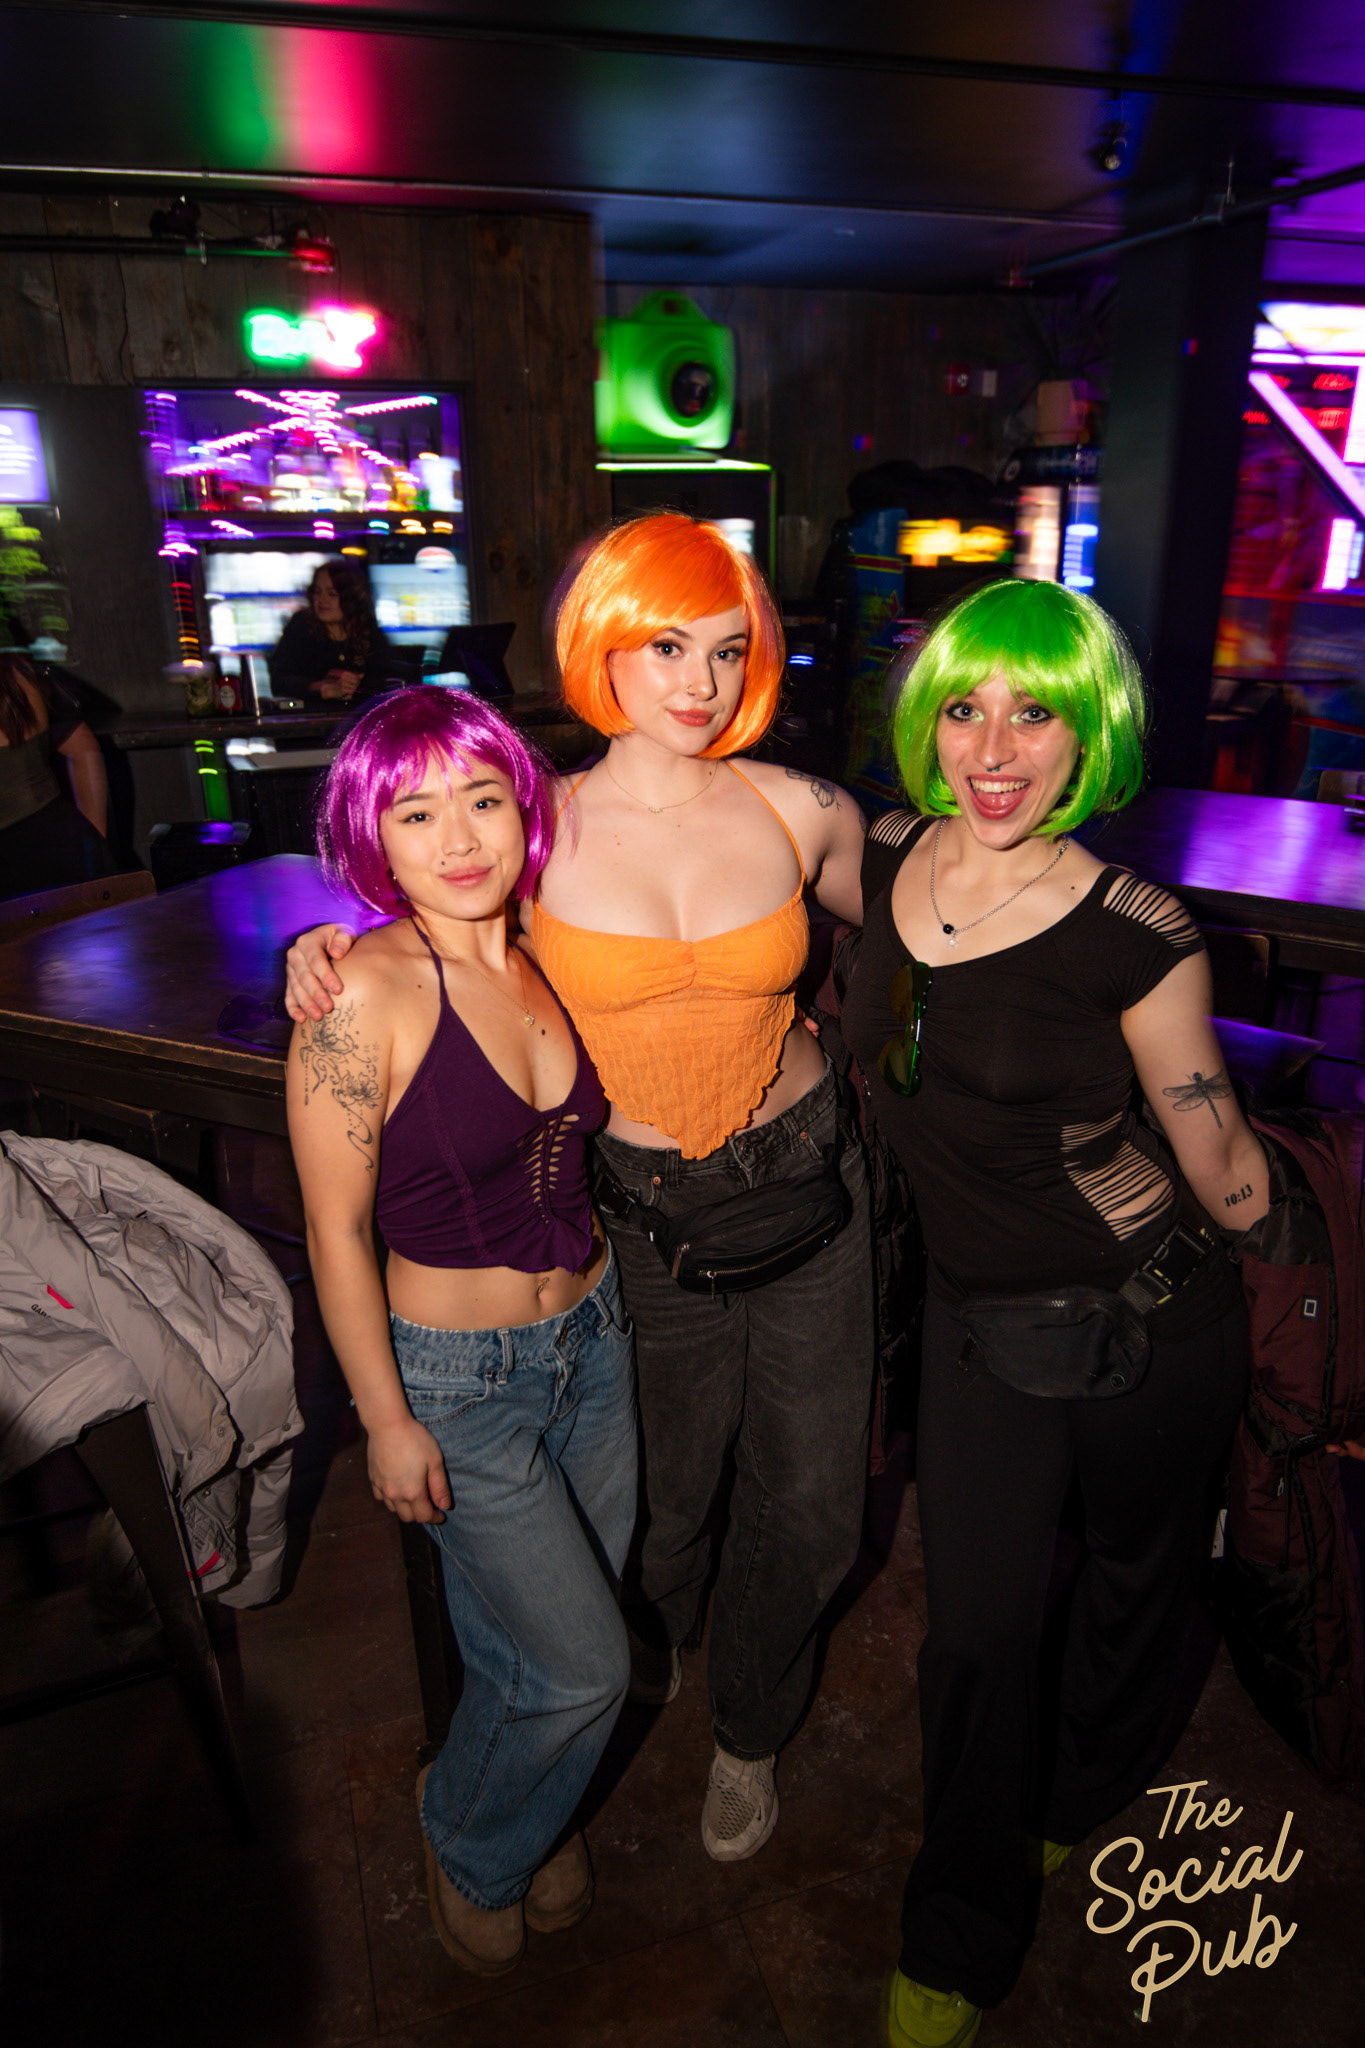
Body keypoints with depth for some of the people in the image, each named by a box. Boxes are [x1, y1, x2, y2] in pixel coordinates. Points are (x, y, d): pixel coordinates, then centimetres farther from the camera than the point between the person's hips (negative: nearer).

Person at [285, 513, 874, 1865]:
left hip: (805, 1186, 2)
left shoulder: (802, 815, -6)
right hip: (640, 1211, -1)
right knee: (664, 1498, 19)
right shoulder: (536, 830, -11)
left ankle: (748, 1727, 49)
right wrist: (329, 945, -13)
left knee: (808, 1509, 15)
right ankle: (643, 1664, 58)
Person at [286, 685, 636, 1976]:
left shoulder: (543, 957, -4)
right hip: (456, 1374, -5)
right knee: (580, 1665, 7)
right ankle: (467, 1844, 40)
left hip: (590, 1332, 5)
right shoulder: (368, 994, -23)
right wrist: (386, 1422, -11)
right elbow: (336, 1231, -16)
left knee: (539, 1639, 21)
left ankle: (538, 1813, 54)